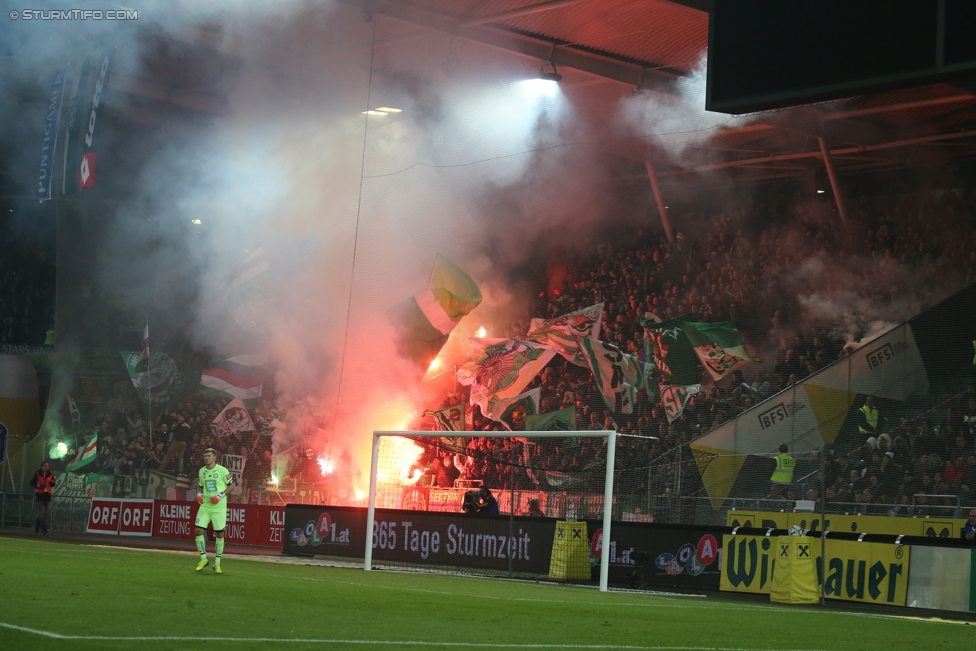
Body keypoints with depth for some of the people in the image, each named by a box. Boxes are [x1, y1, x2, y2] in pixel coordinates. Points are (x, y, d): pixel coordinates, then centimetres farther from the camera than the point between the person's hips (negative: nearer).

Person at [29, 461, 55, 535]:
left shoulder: (51, 475, 7)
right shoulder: (37, 474, -2)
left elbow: (53, 485, 14)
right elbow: (32, 483, 1)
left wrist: (51, 482, -9)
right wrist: (37, 485, -18)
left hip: (47, 494, 4)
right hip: (39, 494, -4)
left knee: (45, 512, 9)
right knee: (43, 512, -13)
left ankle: (37, 524, 33)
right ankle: (43, 529, -13)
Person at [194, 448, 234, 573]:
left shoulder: (222, 471, -8)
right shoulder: (202, 471, 8)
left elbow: (231, 485, -1)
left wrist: (221, 495, -14)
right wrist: (199, 494, 2)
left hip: (219, 507, -4)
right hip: (205, 506, 4)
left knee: (219, 534, 1)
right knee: (199, 530, -7)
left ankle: (217, 563, 15)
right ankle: (203, 559, 10)